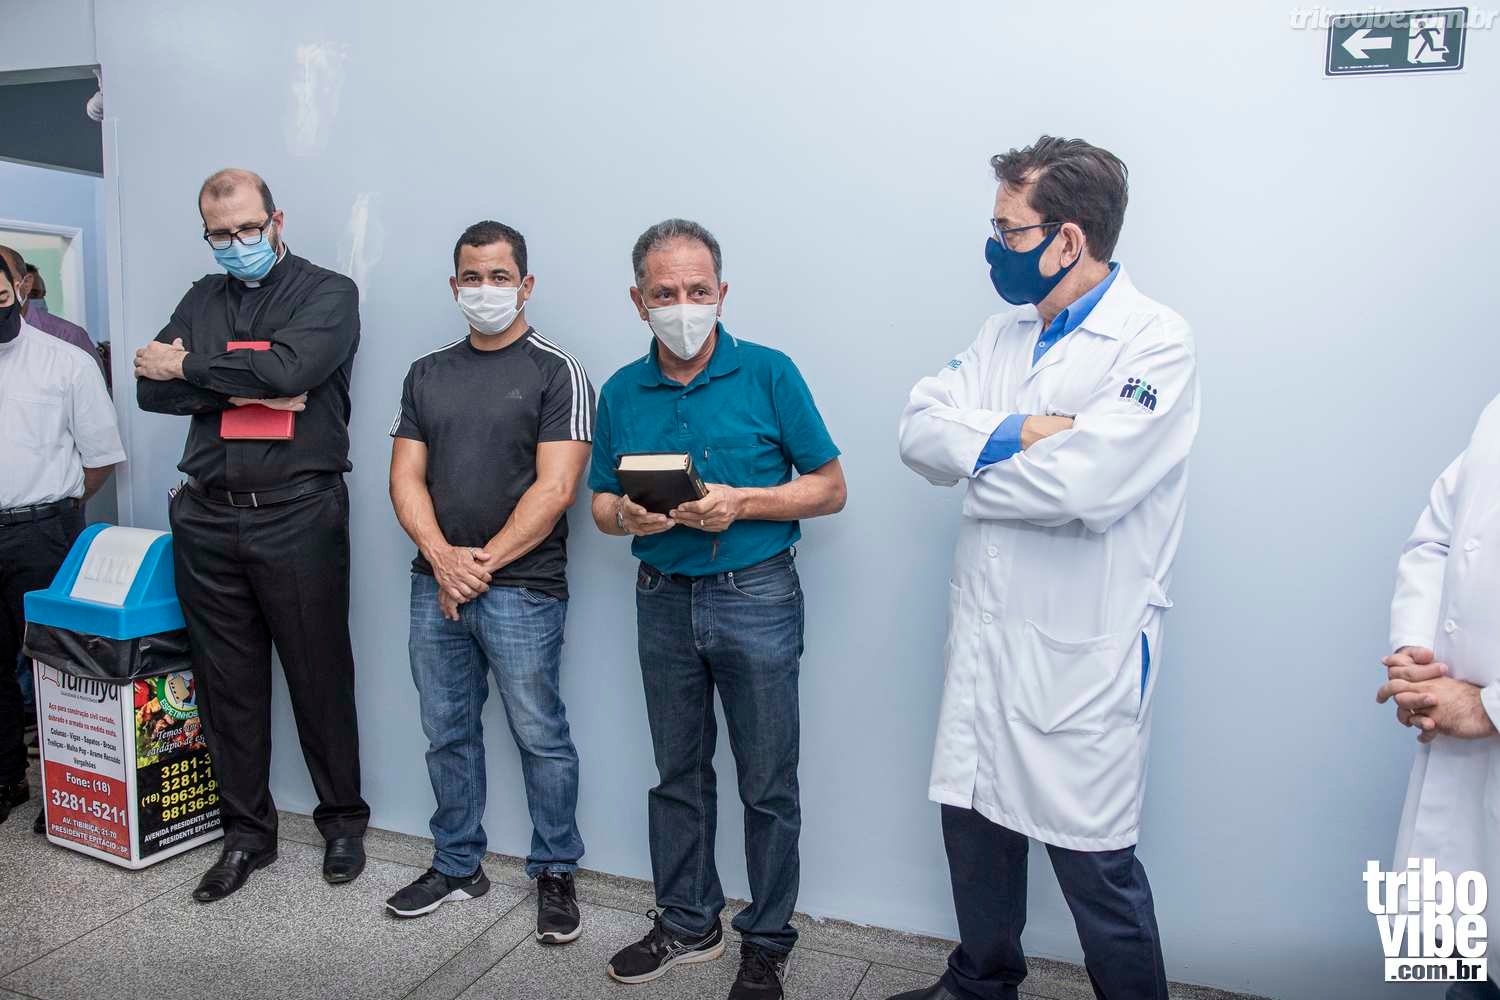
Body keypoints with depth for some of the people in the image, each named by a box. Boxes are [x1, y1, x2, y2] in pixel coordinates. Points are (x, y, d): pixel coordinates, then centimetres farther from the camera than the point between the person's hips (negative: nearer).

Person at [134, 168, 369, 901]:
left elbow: (286, 368, -17)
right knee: (227, 680, 10)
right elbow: (150, 387, 4)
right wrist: (243, 390, -10)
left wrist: (189, 366, -3)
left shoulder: (328, 293, 1)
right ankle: (246, 831, 24)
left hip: (297, 516, -5)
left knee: (319, 675, 4)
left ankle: (343, 819, 22)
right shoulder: (202, 298, 16)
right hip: (207, 518, 5)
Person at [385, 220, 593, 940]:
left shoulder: (556, 372, -4)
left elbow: (554, 488, -12)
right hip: (435, 585, 5)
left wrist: (485, 561, -13)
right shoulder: (427, 374, 12)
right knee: (447, 733, 14)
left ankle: (555, 874, 20)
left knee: (540, 737, 3)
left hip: (522, 590, -5)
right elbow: (406, 477, 7)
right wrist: (442, 556, -9)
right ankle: (457, 866, 31)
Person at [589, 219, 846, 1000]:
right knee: (678, 774, 16)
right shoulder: (621, 393, 5)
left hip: (756, 597, -3)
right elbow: (602, 503, 10)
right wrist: (627, 516, -13)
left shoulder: (769, 374, -6)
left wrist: (742, 503, -19)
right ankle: (686, 923, 34)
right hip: (664, 599, 4)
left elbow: (829, 488, -5)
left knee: (767, 783, 6)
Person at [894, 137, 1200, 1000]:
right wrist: (1018, 435, -18)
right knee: (975, 824, 20)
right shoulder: (1006, 331, 10)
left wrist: (976, 465, -9)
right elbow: (921, 429, -2)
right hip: (985, 630, 7)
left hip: (1083, 649, -7)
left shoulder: (1156, 341, -13)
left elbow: (1081, 484, -25)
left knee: (1096, 862, 6)